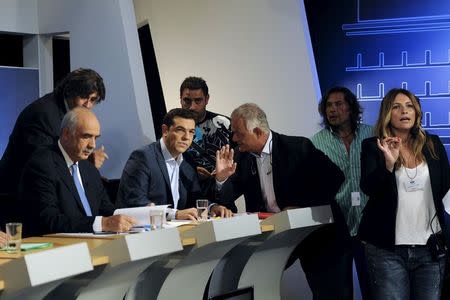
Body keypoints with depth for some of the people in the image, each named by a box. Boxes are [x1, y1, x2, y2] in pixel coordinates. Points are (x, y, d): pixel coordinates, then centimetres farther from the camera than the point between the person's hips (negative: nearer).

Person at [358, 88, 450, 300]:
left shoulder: (433, 145, 9)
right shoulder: (373, 147, 0)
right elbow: (368, 188, -12)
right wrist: (389, 164, -28)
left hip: (430, 246, 3)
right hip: (387, 248, -2)